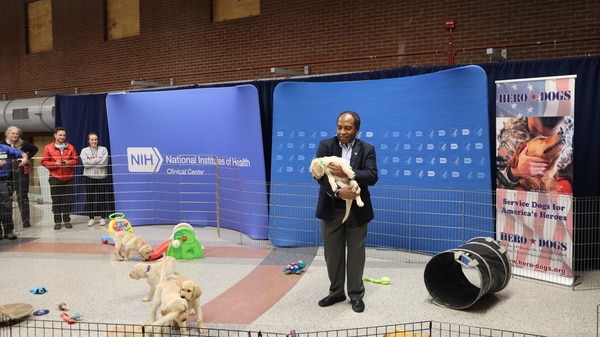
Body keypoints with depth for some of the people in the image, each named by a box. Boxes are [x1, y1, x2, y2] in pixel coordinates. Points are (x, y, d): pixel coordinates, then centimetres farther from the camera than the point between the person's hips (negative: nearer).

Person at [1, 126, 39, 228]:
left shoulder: (23, 144, 1)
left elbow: (35, 149, 13)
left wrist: (27, 157, 4)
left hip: (21, 173, 0)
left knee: (23, 197, 3)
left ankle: (26, 220, 6)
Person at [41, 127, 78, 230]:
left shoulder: (70, 147, 6)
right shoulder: (48, 147, 1)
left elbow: (75, 159, 7)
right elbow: (44, 161, 0)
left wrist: (68, 162, -12)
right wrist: (55, 164, -15)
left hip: (68, 178, 1)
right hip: (55, 178, -1)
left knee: (68, 200, 4)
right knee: (56, 200, 2)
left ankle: (67, 220, 14)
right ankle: (57, 221, 10)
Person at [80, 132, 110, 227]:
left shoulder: (103, 149, 5)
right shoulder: (84, 150, 7)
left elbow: (104, 163, -9)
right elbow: (85, 163, -8)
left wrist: (91, 161, -8)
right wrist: (98, 160, -9)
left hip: (101, 176, -1)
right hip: (89, 177, 1)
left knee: (102, 197, 0)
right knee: (89, 197, 2)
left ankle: (103, 217, 11)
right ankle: (91, 218, 11)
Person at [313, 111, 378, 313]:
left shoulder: (367, 149, -1)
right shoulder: (326, 145, -1)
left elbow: (372, 176, -14)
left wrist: (346, 173, -27)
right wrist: (337, 192, -27)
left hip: (357, 210, -1)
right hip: (331, 209, 1)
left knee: (356, 253, 8)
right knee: (332, 253, 11)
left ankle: (356, 295, 22)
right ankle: (336, 292, 27)